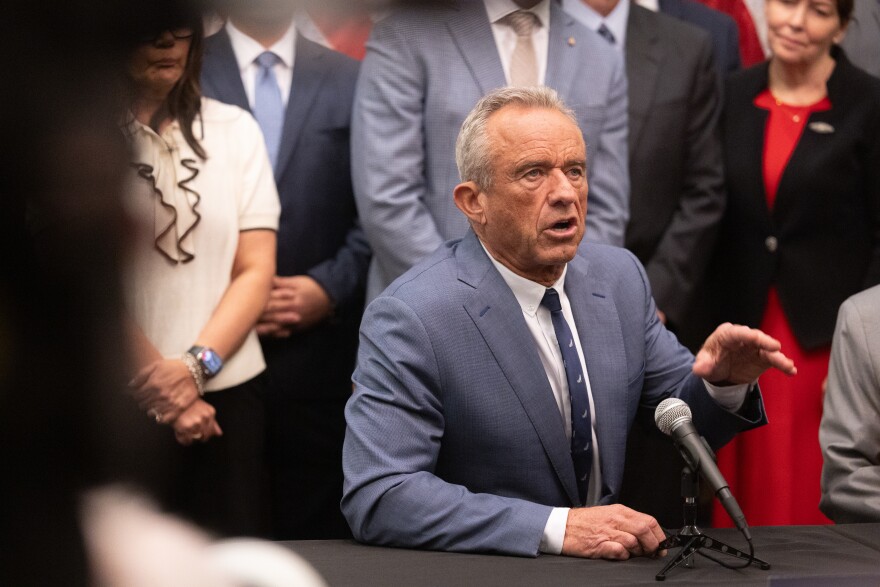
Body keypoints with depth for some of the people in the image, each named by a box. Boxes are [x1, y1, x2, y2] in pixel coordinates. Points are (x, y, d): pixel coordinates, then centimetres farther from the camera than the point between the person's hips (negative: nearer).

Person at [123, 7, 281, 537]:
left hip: (227, 393, 3)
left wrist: (195, 364, -9)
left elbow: (257, 271, 6)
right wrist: (160, 384, -10)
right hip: (119, 403, -3)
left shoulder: (234, 129, 9)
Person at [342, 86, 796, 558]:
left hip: (606, 561, 4)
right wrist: (555, 527, -28)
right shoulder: (409, 320, -15)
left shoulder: (620, 276, 3)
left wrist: (724, 383, -10)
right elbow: (377, 498, -22)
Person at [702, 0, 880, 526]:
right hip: (743, 328, 4)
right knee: (745, 491, 9)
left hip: (826, 338, -4)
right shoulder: (736, 96, 5)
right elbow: (719, 221, 9)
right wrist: (712, 332, 6)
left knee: (815, 497, 1)